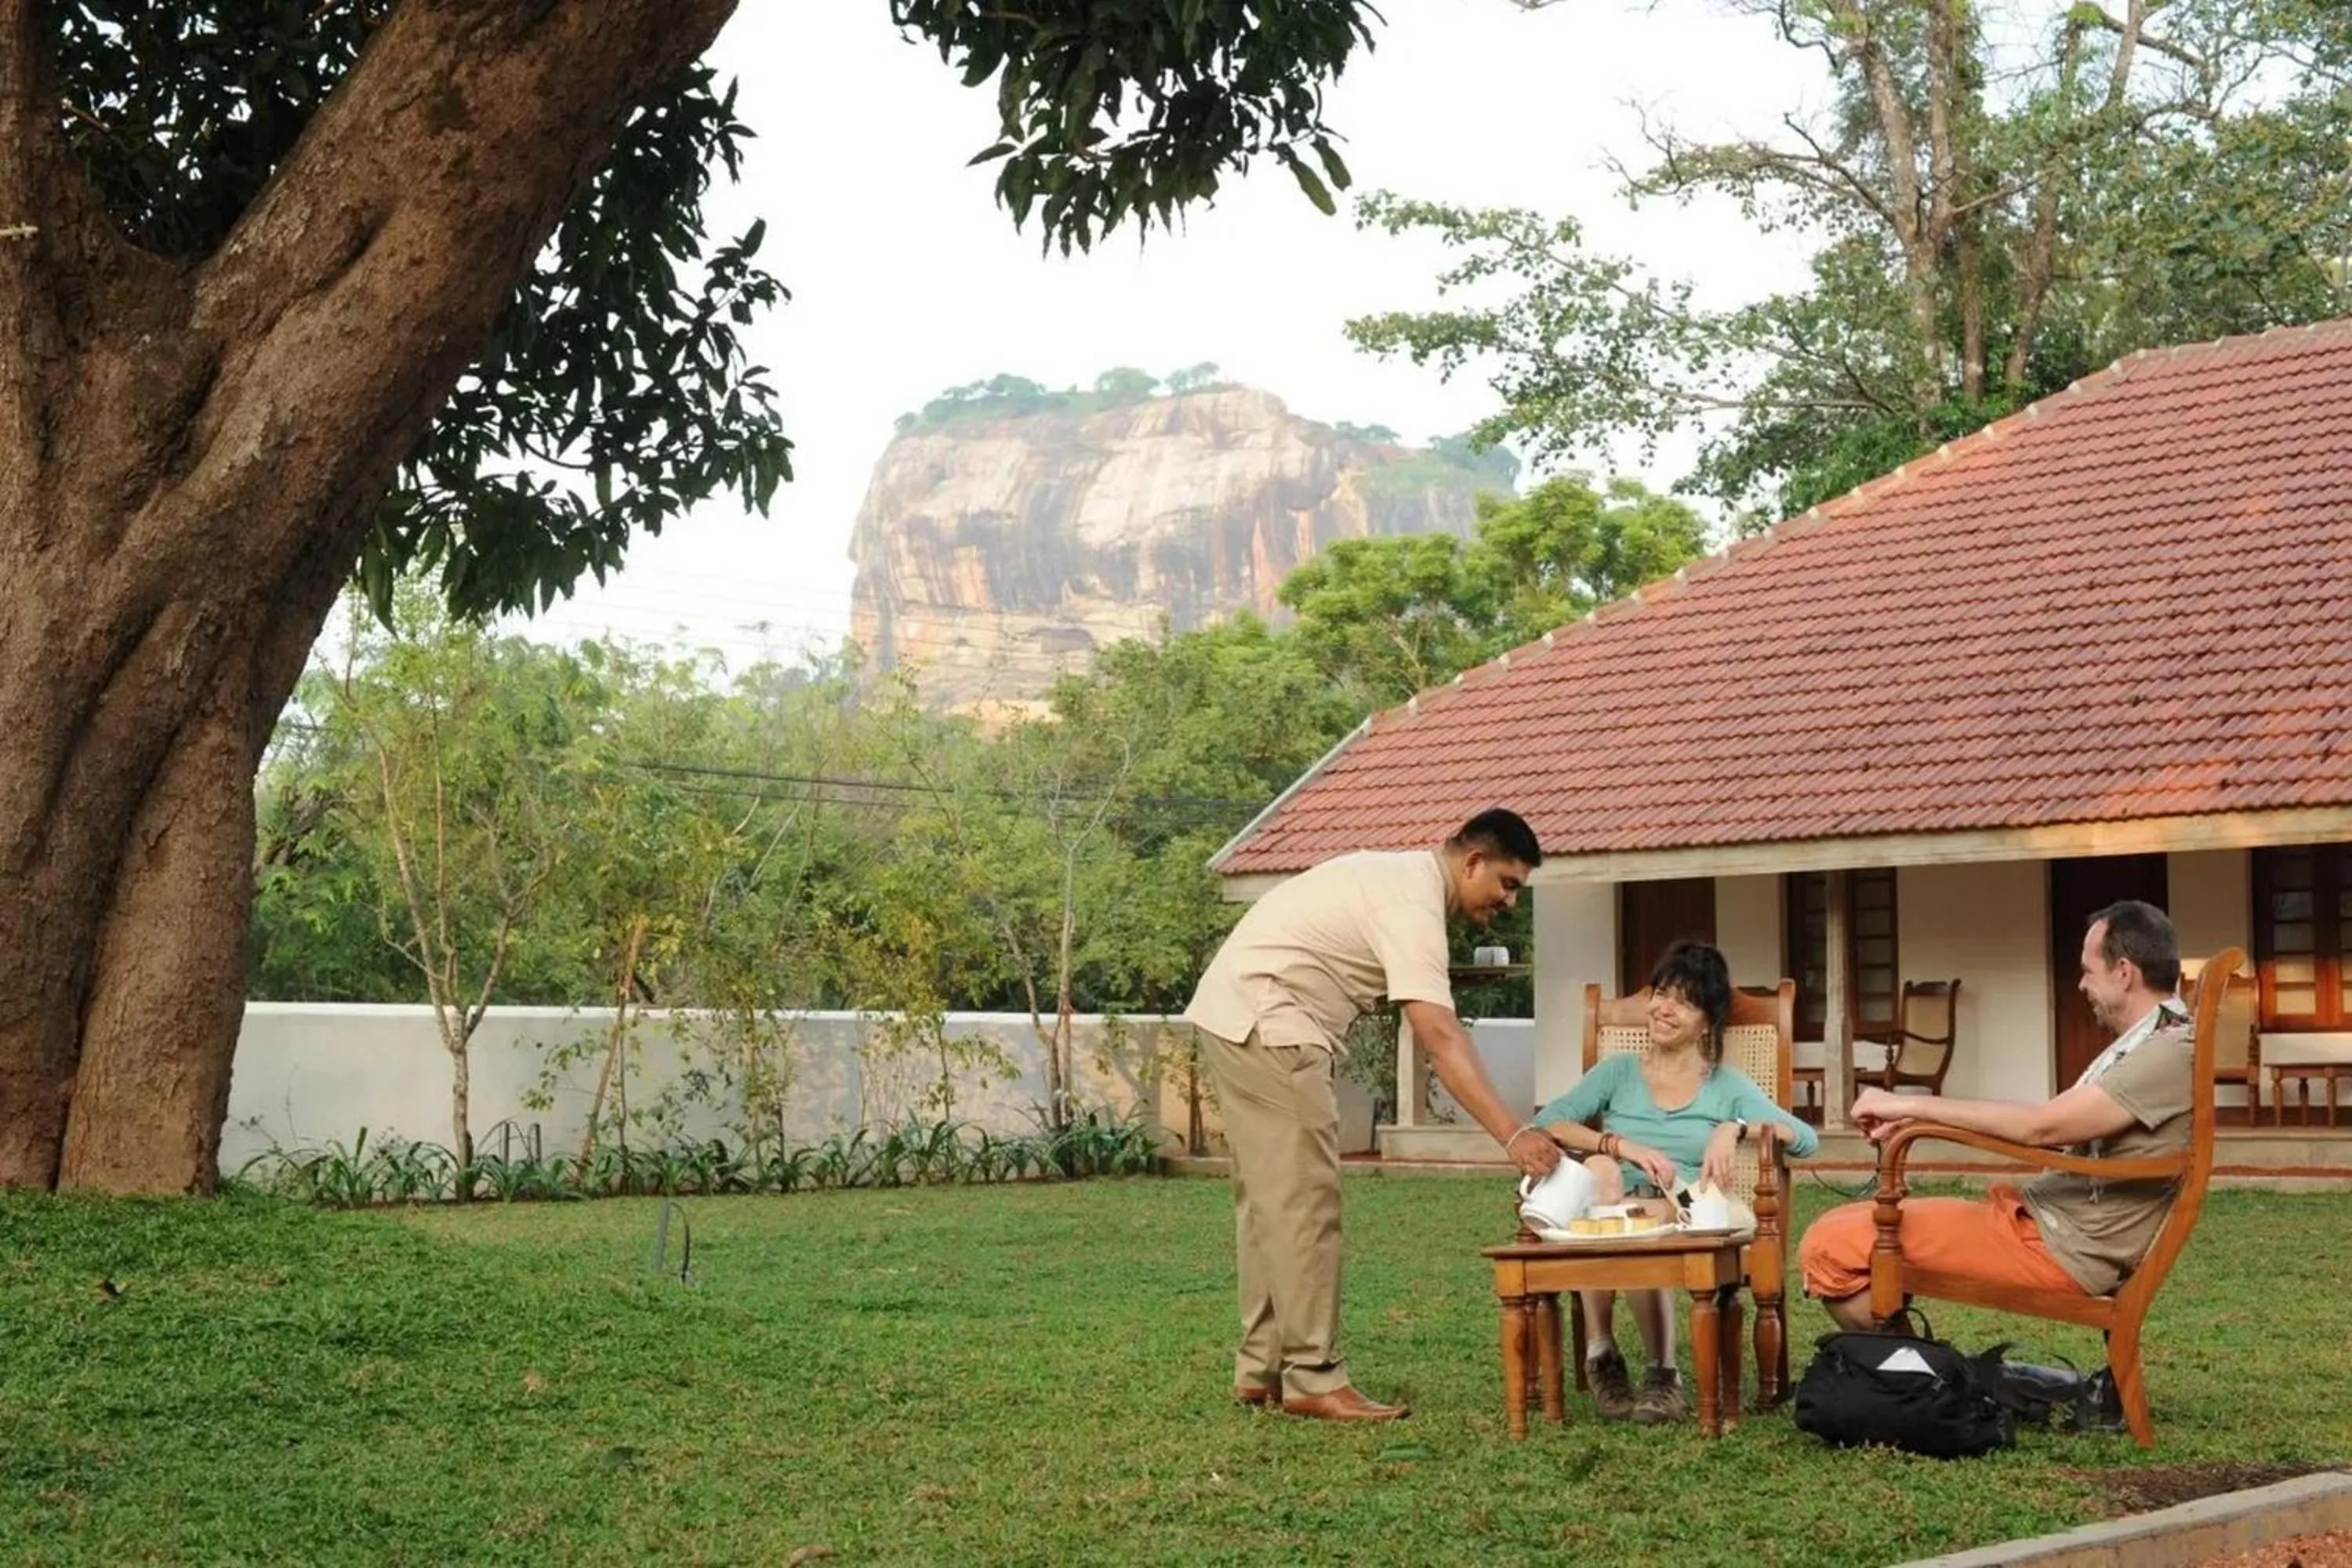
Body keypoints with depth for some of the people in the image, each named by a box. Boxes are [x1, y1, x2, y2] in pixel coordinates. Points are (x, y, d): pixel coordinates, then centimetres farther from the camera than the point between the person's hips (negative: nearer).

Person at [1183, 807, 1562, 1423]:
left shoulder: (1404, 876, 14)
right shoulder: (1414, 904, -19)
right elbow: (1440, 1039, -28)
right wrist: (1513, 1135, -32)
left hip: (1235, 1015, 11)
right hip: (1264, 1024, -11)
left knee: (1271, 1199, 12)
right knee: (1305, 1203, -10)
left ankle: (1261, 1369, 16)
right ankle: (1314, 1379, -7)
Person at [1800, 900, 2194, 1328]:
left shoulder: (2172, 1052, -17)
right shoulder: (2143, 1045, 16)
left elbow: (2041, 1126, -23)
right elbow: (2056, 1129, 15)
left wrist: (1911, 1105, -15)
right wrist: (1919, 1120, 6)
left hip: (2065, 1247, -10)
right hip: (2038, 1216, 10)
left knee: (1829, 1247, -16)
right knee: (1837, 1228, 6)